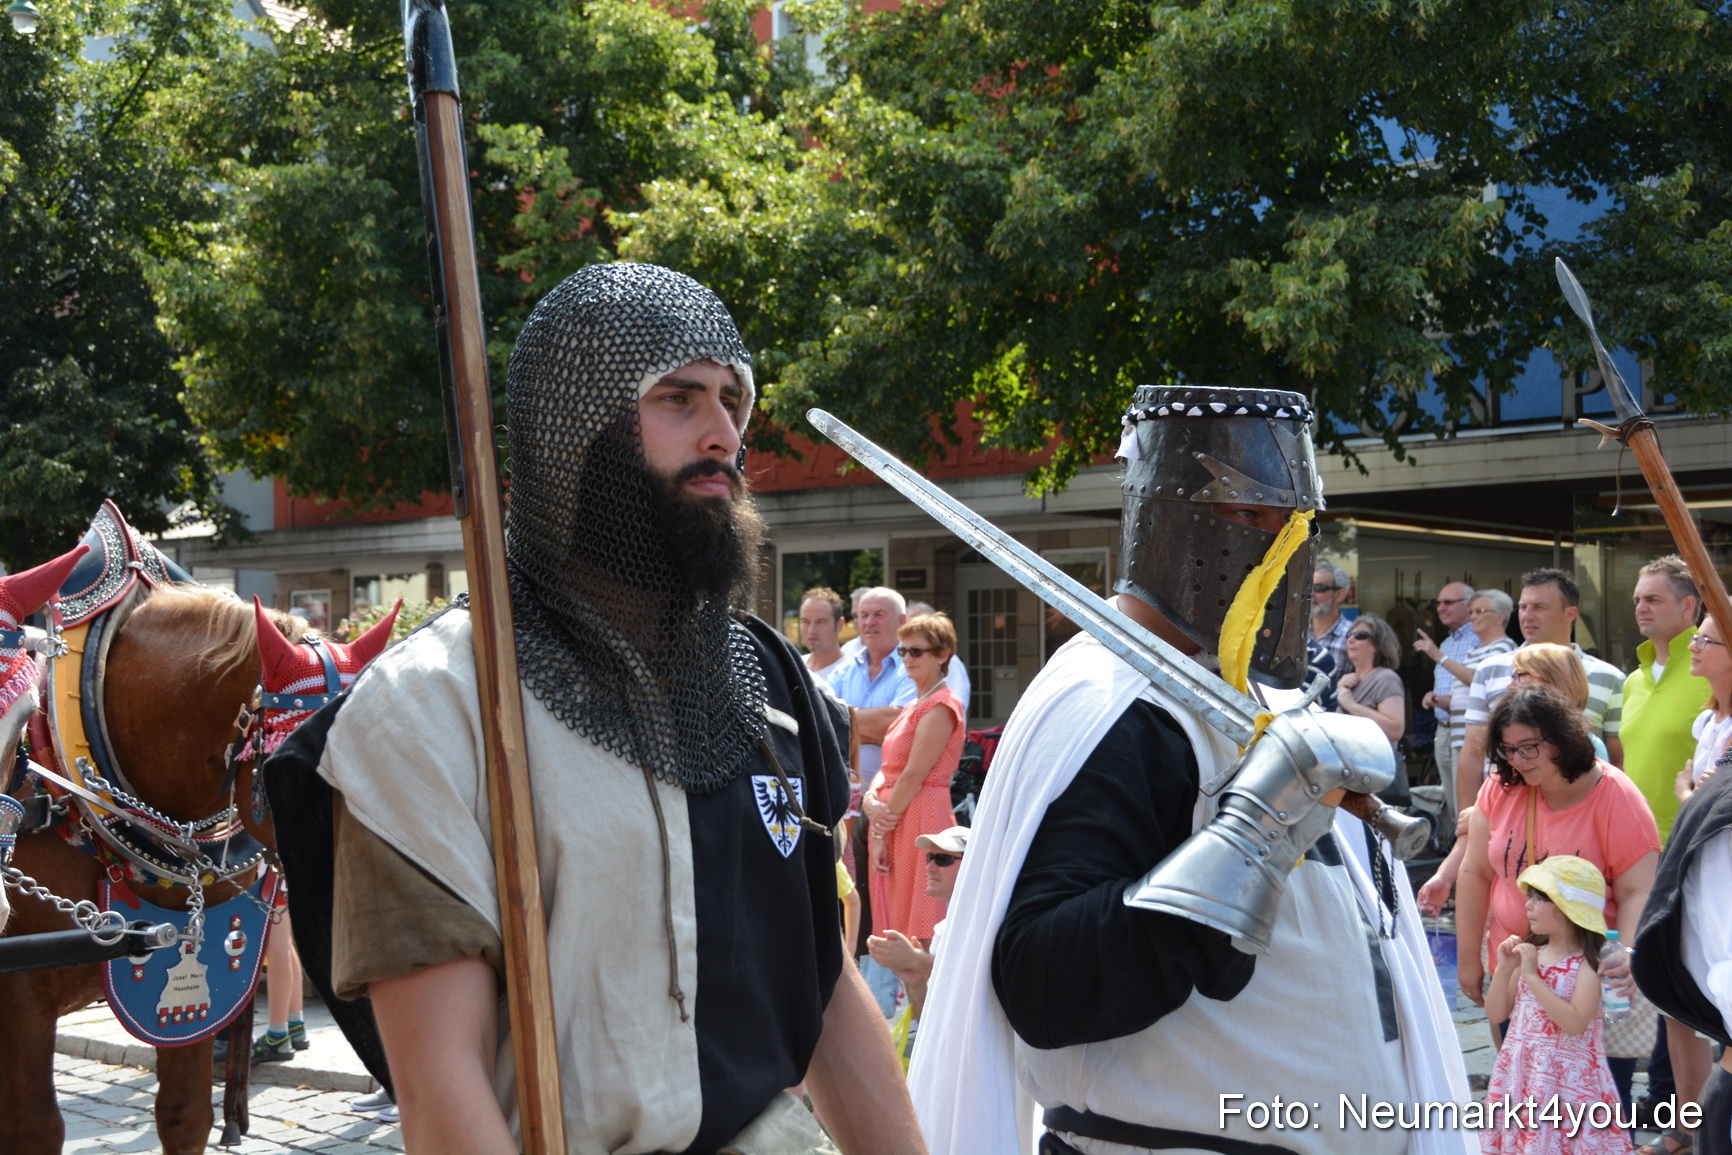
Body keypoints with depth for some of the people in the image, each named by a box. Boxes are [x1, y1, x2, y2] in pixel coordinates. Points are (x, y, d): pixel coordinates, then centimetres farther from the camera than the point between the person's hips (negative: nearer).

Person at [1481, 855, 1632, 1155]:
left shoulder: (1588, 965, -11)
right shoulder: (1529, 954, 6)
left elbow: (1574, 1024, -24)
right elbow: (1496, 1015, 8)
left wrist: (1532, 976, -22)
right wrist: (1504, 969, -7)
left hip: (1567, 1081, -6)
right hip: (1522, 1075, 6)